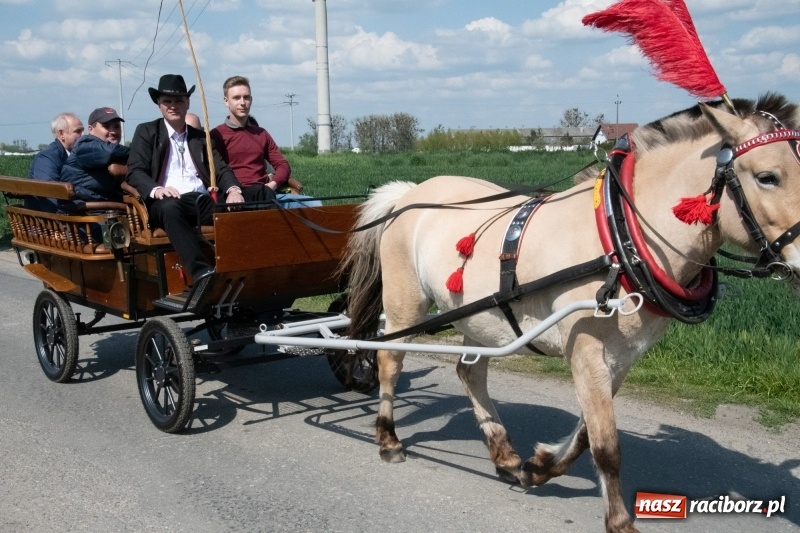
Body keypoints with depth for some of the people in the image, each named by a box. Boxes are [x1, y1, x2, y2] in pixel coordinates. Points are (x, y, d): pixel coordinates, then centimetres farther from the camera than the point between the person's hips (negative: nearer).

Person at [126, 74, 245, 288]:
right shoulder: (146, 132, 14)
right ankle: (202, 274, -54)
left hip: (201, 201, 3)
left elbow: (221, 169, 15)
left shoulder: (201, 136, 24)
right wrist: (156, 189, -22)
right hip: (166, 202, -3)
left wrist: (233, 189, -10)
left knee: (235, 210, -29)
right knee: (170, 207, -40)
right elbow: (135, 172, 2)